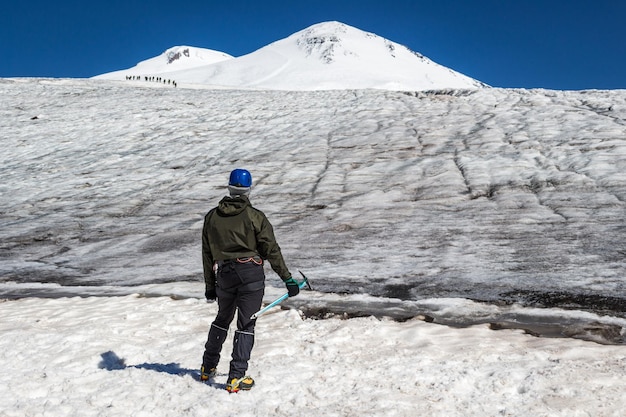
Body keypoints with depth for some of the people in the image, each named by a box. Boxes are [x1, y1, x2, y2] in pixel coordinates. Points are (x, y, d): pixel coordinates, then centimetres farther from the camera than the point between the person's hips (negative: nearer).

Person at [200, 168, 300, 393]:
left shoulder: (212, 217, 7)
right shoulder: (254, 216, -5)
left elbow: (207, 254, 10)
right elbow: (271, 250, -7)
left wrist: (210, 286, 18)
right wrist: (288, 279, -2)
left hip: (224, 275, 4)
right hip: (251, 273, -4)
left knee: (222, 320, 23)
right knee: (246, 325, 3)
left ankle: (208, 368, 34)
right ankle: (236, 378, 2)